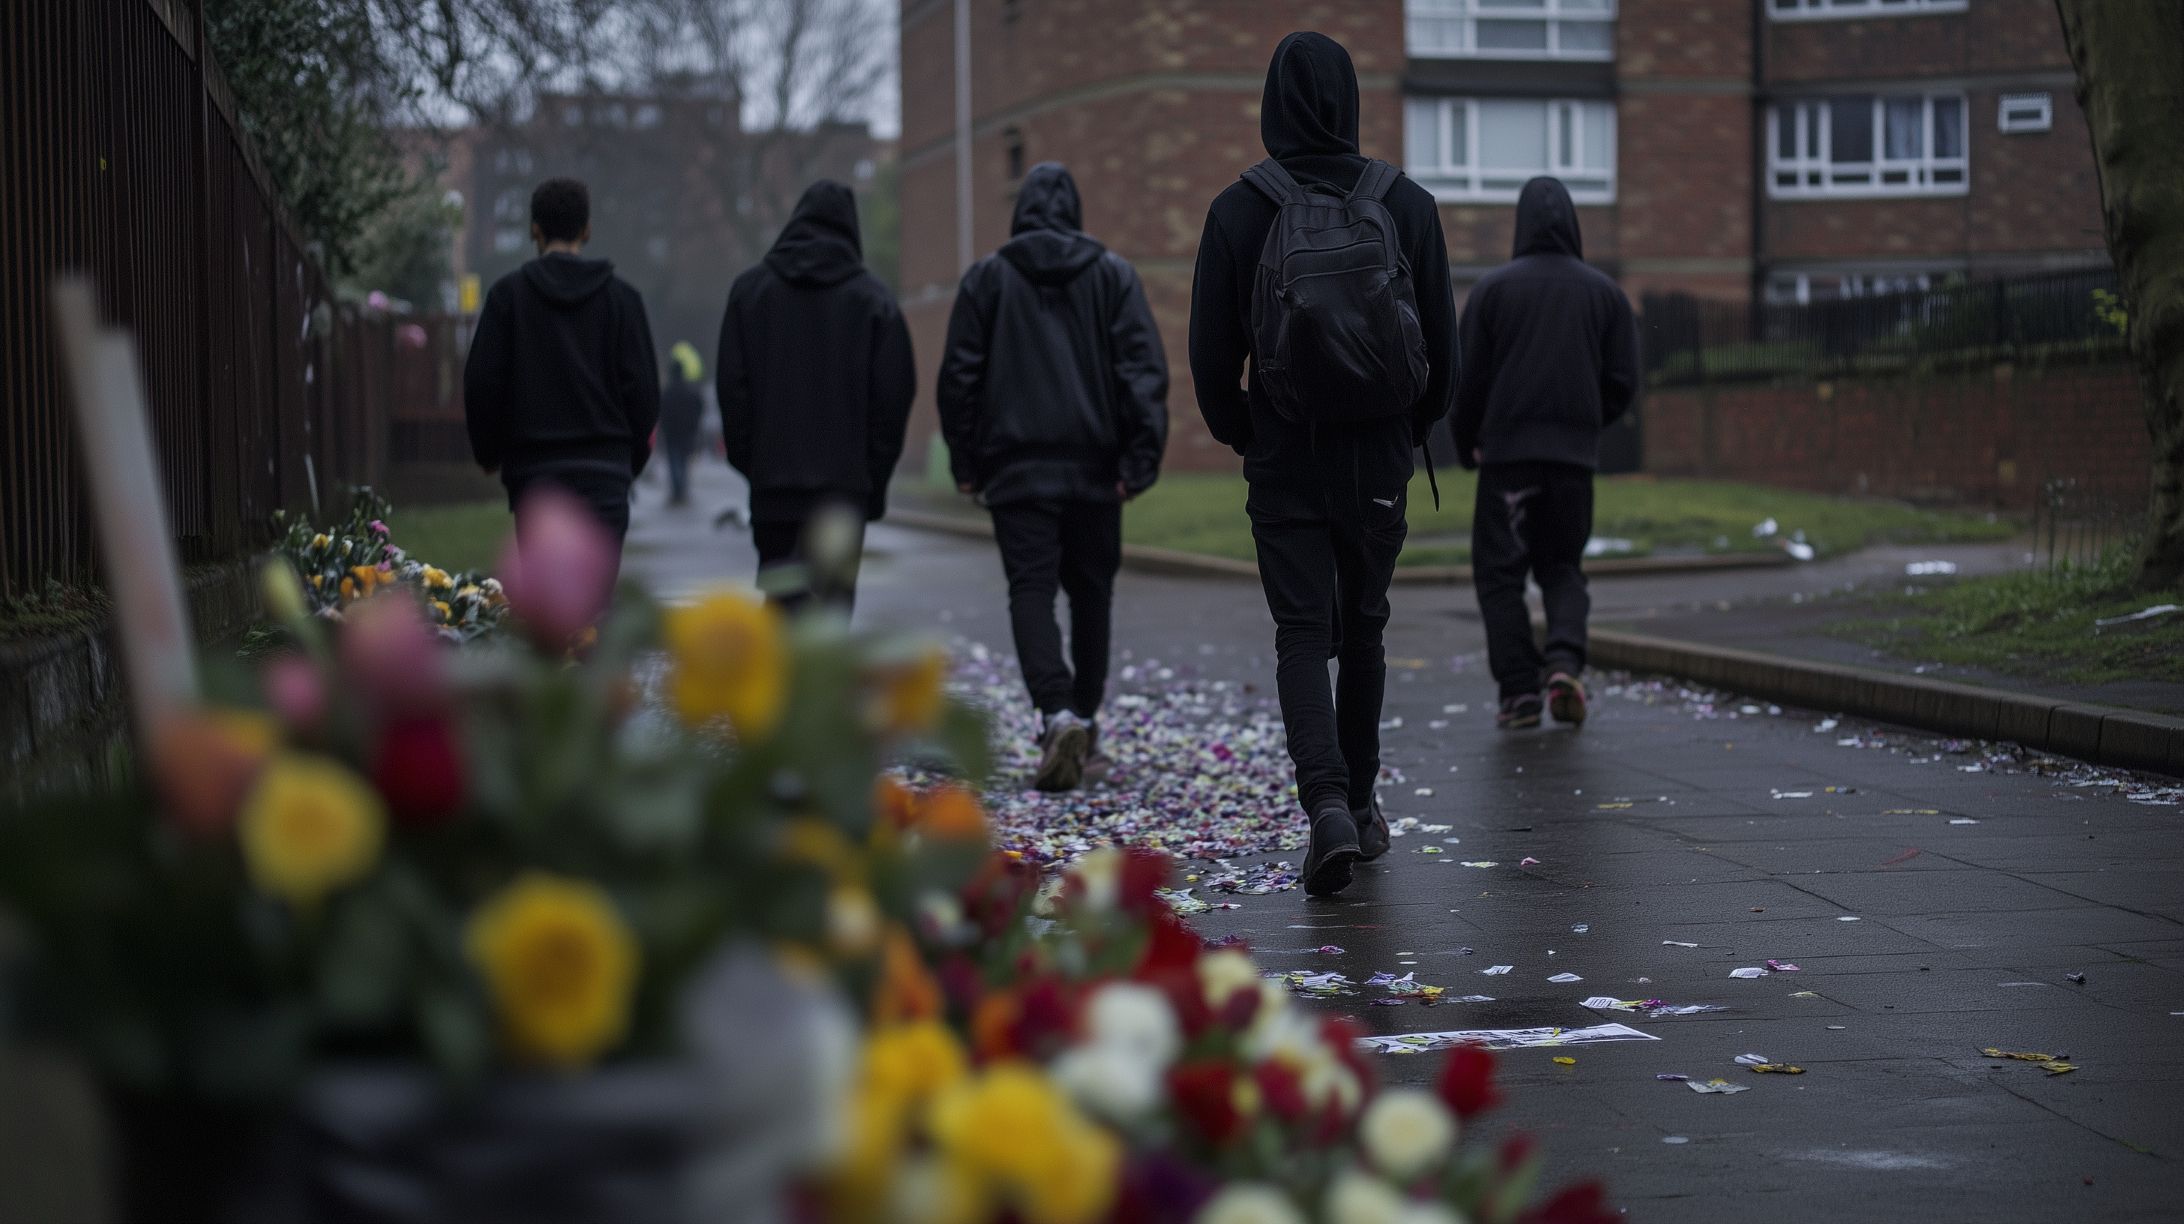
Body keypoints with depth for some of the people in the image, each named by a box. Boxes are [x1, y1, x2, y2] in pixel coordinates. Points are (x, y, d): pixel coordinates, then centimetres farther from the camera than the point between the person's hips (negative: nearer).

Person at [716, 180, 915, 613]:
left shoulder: (749, 290, 5)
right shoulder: (874, 300, 2)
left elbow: (731, 383, 3)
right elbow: (895, 393, 0)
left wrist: (745, 458, 8)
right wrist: (875, 475, 6)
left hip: (773, 479, 1)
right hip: (845, 480, -1)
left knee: (782, 593, 11)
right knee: (834, 593, -2)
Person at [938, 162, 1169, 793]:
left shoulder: (987, 277, 3)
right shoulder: (1113, 274, 4)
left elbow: (959, 375, 2)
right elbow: (1144, 368, -4)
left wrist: (965, 462, 7)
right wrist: (1140, 457, -6)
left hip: (1017, 467, -1)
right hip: (1094, 464, 2)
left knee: (1031, 589, -6)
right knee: (1091, 589, 15)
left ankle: (1060, 713, -26)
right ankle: (1083, 716, 23)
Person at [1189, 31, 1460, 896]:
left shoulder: (1238, 212, -5)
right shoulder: (1407, 205, -1)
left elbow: (1212, 354, -3)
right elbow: (1443, 345, 2)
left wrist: (1241, 436, 15)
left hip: (1284, 459, -2)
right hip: (1380, 458, 2)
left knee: (1303, 634, -1)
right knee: (1362, 628, 16)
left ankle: (1328, 802, -20)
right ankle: (1359, 801, 26)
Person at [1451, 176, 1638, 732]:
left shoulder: (1493, 288, -3)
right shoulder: (1604, 292, 5)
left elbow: (1468, 379, -3)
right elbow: (1623, 382, 4)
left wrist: (1467, 446, 11)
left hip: (1507, 452, -2)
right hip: (1575, 454, 3)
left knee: (1500, 571, 5)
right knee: (1562, 566, 15)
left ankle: (1518, 691, -1)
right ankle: (1565, 659, -10)